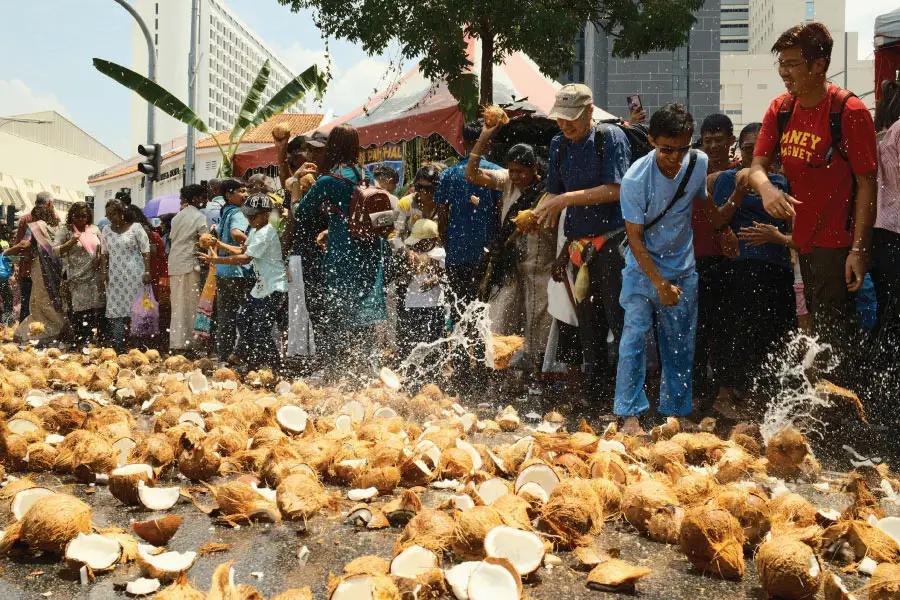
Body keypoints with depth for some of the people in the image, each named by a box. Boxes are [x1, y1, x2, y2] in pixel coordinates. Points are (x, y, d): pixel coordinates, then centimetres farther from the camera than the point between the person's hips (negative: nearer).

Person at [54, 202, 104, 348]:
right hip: (76, 279, -4)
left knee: (95, 311, 3)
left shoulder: (95, 229, 12)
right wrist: (71, 242, -19)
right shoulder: (65, 230, 1)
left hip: (94, 278, 4)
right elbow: (55, 251, -5)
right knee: (79, 311, -6)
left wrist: (100, 258, 0)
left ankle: (89, 341, 13)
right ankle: (81, 343, 0)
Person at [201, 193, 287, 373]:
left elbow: (245, 258, -24)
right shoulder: (255, 231, 12)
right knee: (243, 320, 14)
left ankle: (275, 369, 1)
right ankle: (250, 359, 30)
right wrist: (219, 244, 10)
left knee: (260, 329, -11)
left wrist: (216, 260, -19)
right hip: (261, 286, 10)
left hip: (274, 288, -10)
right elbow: (243, 250, 21)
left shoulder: (265, 233, -19)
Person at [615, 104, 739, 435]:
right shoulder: (635, 179, -22)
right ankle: (630, 414, -4)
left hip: (683, 268, 4)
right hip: (643, 269, -4)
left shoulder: (699, 162, -8)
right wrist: (660, 285, -20)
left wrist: (724, 228, 25)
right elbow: (635, 237, -17)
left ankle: (676, 410, 20)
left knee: (681, 343, 7)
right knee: (634, 337, -11)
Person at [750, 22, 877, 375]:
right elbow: (758, 165, 0)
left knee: (833, 334, -6)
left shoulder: (849, 111, -16)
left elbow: (867, 183, -16)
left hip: (838, 241, -7)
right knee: (818, 324, 21)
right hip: (804, 238, 7)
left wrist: (859, 249, -21)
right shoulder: (780, 109, 3)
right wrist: (766, 188, -25)